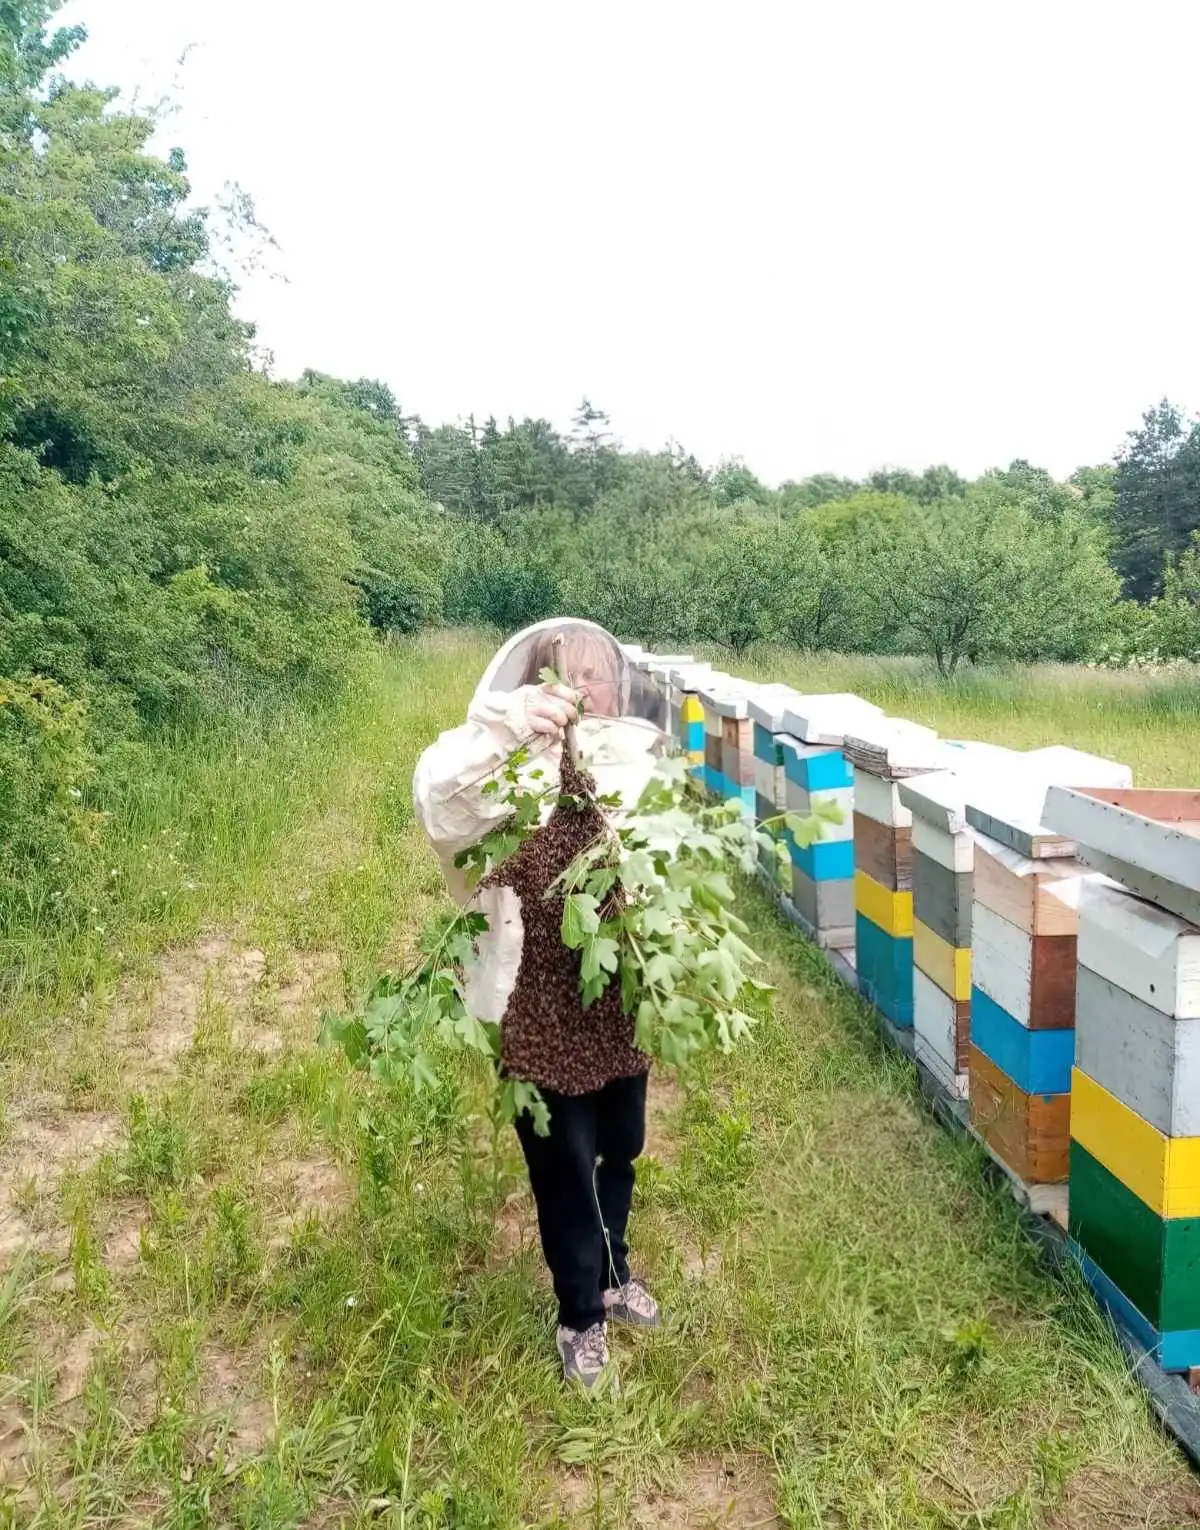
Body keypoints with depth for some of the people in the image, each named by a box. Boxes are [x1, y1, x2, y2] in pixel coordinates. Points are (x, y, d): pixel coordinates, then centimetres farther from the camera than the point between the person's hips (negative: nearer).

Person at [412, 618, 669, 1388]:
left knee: (620, 1149, 23)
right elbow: (437, 795, -34)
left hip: (623, 994, 5)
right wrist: (508, 722, -44)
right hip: (539, 1004, -4)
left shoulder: (637, 766, -1)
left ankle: (613, 1274, 50)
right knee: (564, 1165, 12)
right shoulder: (512, 768, -13)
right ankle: (582, 1316, 36)